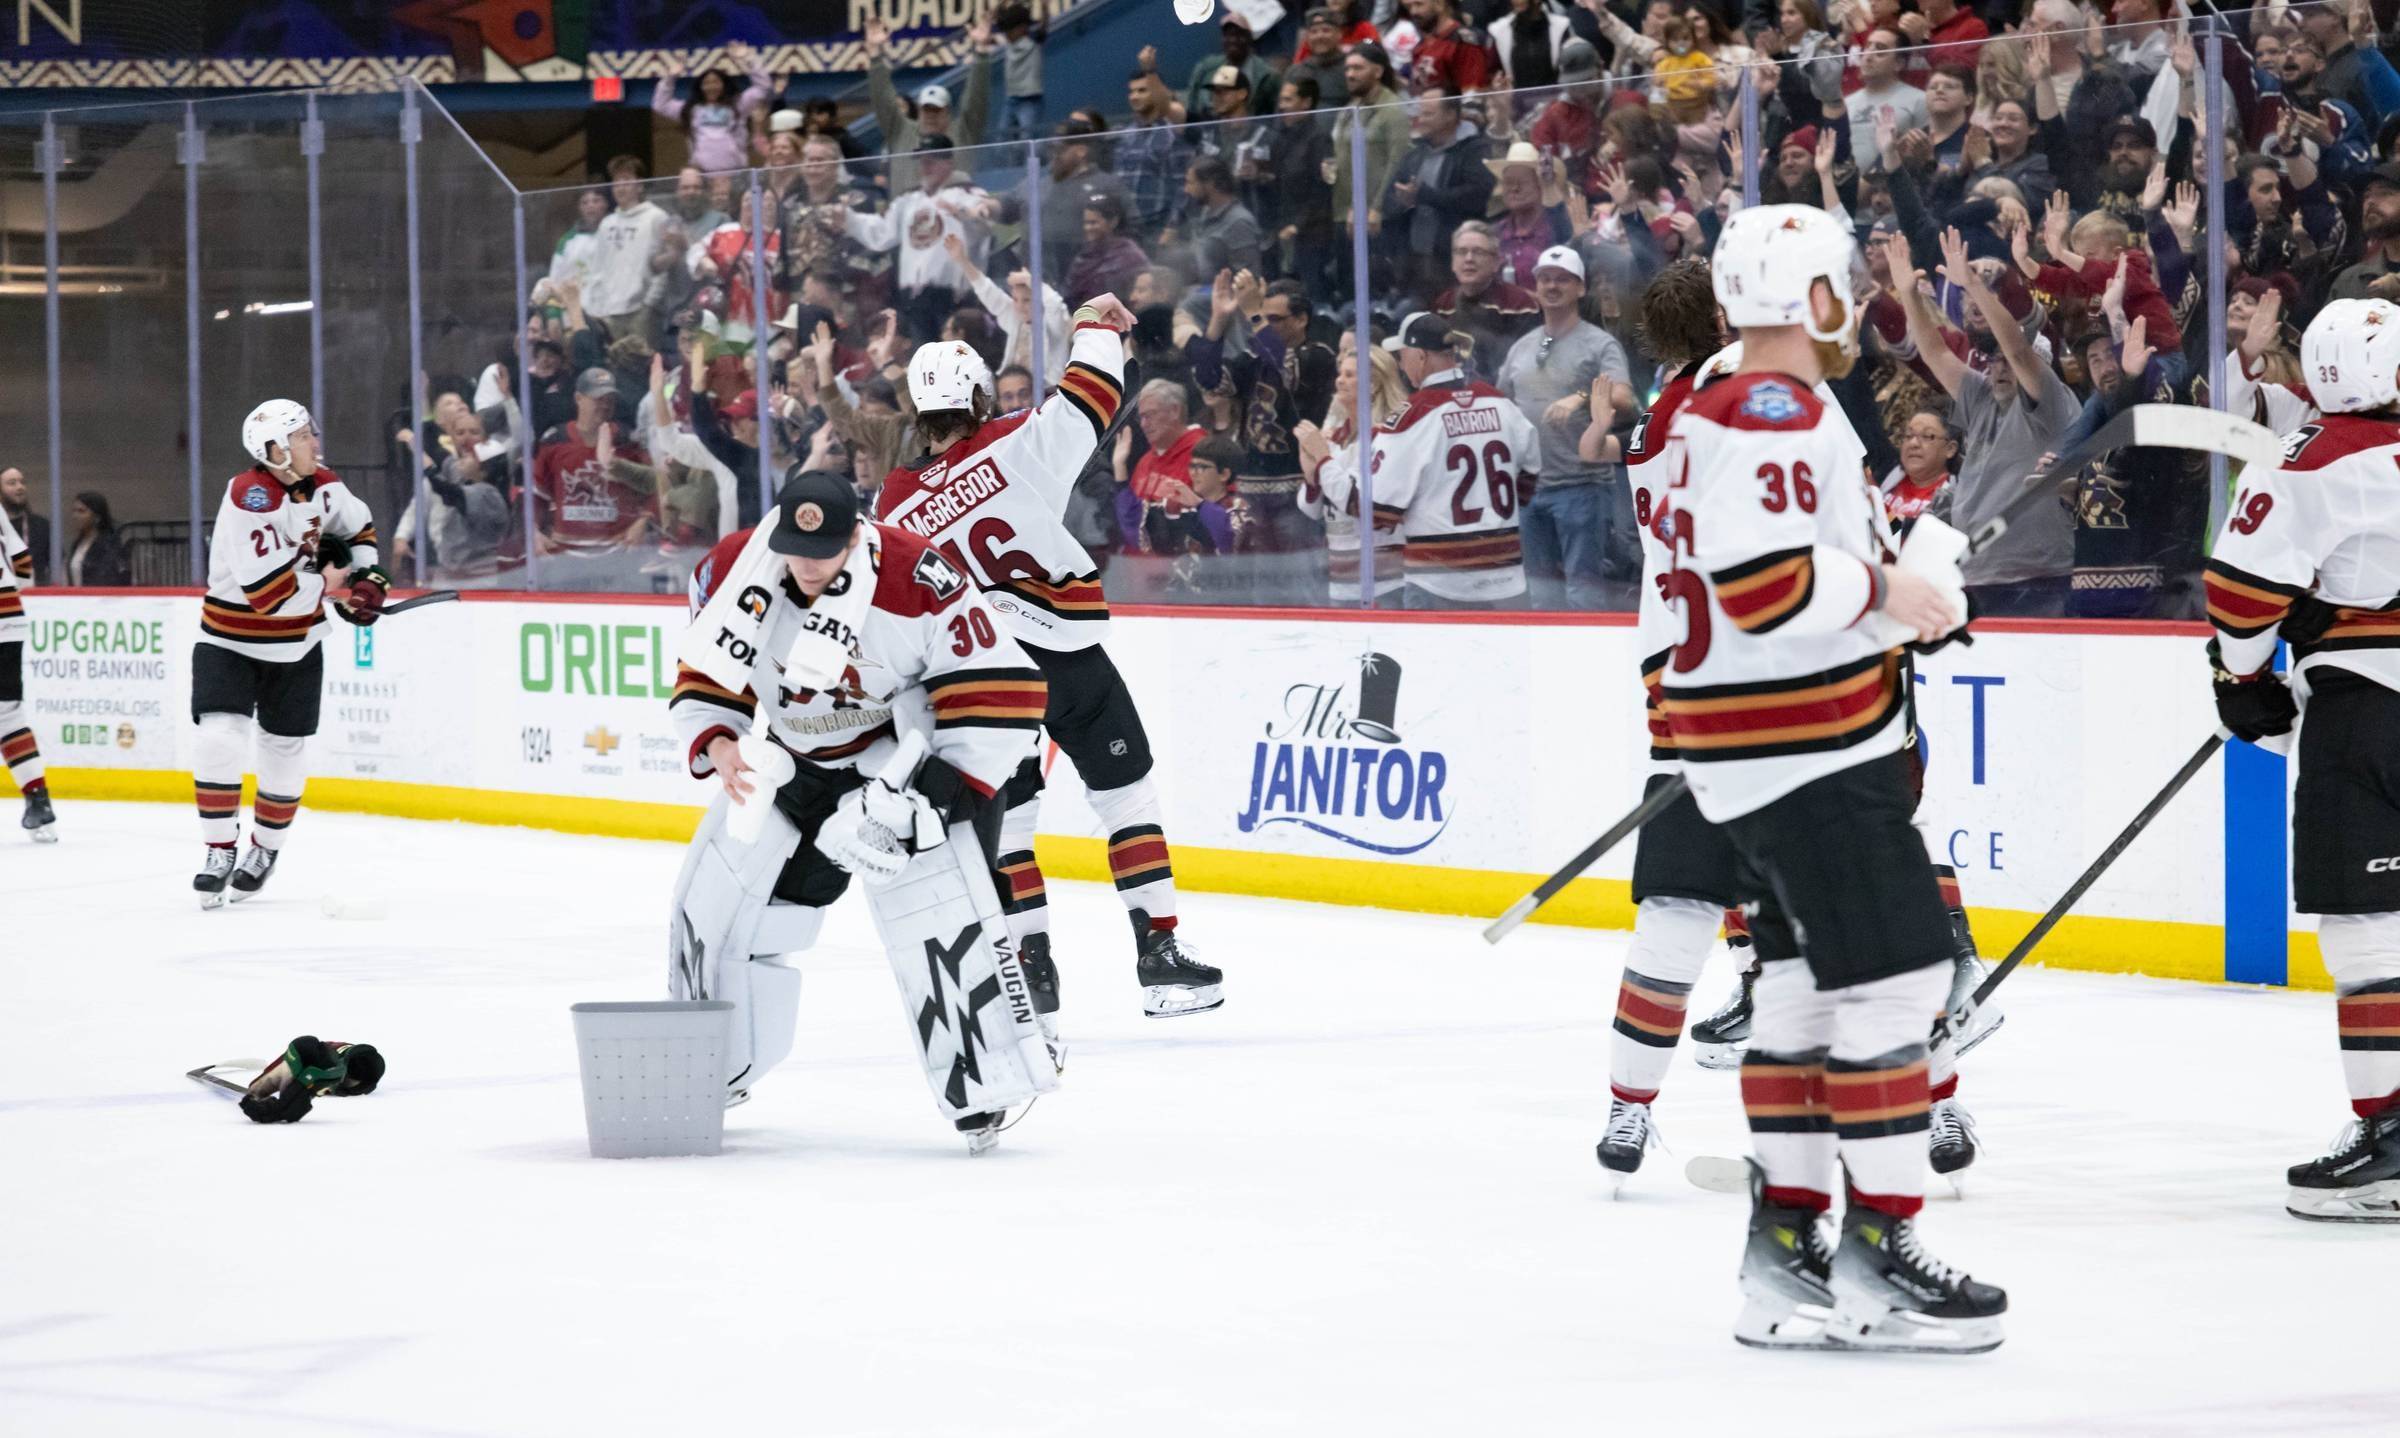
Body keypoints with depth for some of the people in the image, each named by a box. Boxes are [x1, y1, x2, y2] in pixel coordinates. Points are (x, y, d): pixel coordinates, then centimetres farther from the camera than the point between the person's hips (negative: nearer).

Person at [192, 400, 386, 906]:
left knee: (286, 751, 10)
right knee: (219, 738, -18)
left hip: (297, 646, 6)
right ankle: (219, 852, -5)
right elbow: (268, 592, -30)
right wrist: (325, 583, -16)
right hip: (232, 638, -6)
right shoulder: (250, 499, -27)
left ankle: (265, 850, 30)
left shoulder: (323, 488, -4)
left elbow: (359, 526, 20)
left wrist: (367, 576, 4)